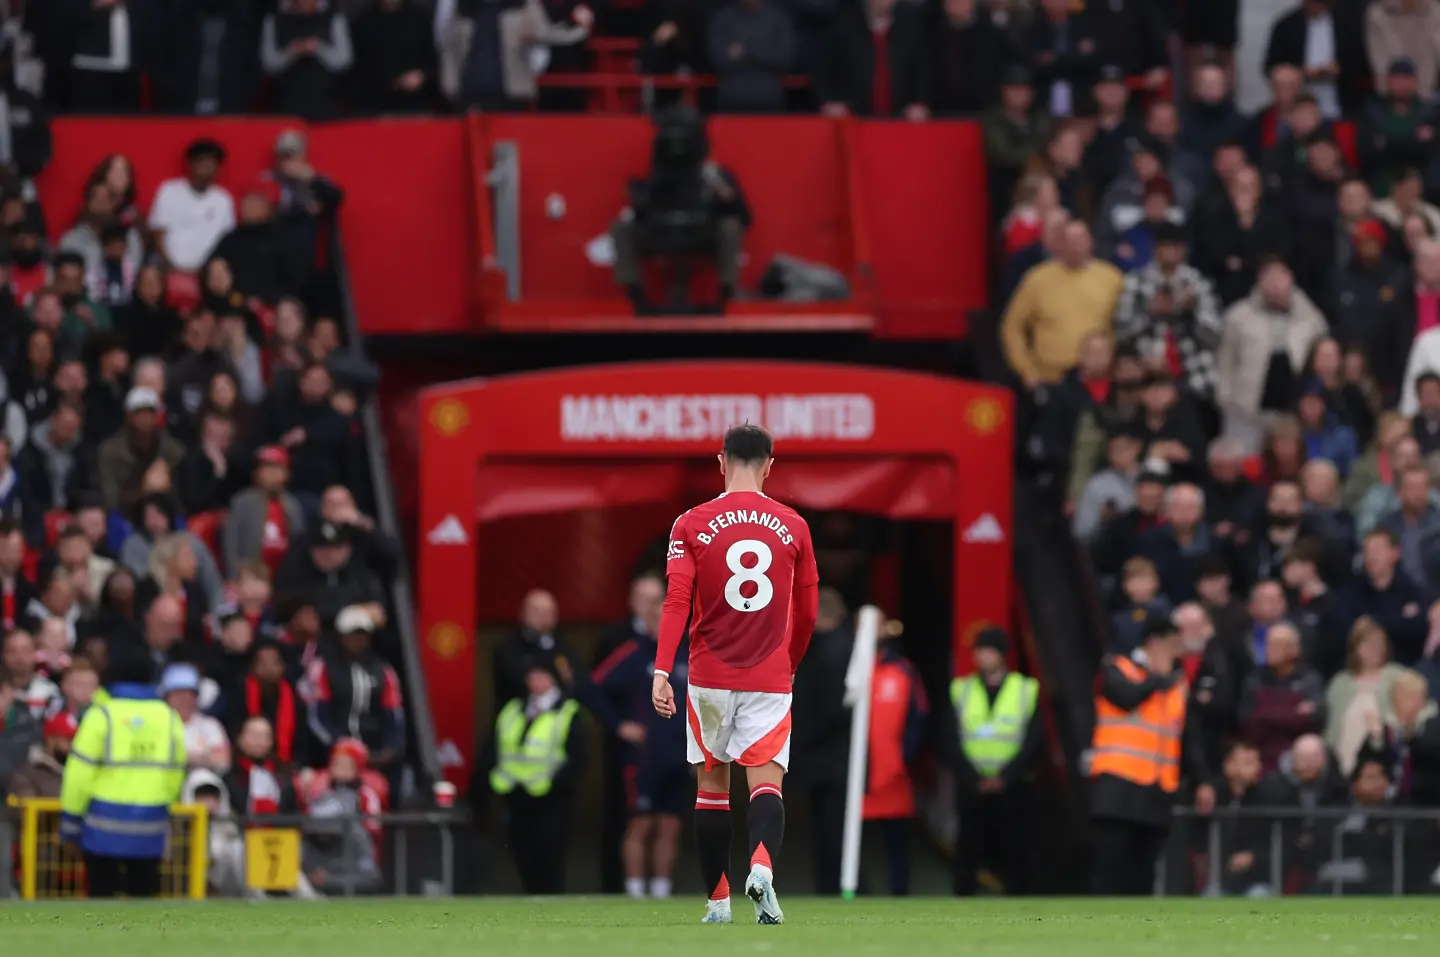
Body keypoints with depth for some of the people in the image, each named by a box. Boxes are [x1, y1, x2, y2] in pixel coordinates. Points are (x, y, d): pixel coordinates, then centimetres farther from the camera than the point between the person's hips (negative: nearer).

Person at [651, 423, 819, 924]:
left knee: (712, 784, 13)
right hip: (770, 677, 0)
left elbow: (676, 601, -10)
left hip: (710, 677, 0)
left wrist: (661, 671, -15)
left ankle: (718, 899, 15)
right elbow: (808, 613, 11)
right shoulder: (792, 526, 4)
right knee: (766, 781, -6)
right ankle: (762, 863, -35)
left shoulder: (691, 525, 0)